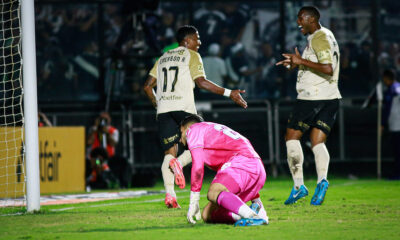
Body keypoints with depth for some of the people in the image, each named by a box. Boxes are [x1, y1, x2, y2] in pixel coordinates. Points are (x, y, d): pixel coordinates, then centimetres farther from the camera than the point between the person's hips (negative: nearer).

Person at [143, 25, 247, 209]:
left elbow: (147, 86, 19)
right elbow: (201, 82, -10)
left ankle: (169, 193, -14)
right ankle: (179, 163, -21)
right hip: (183, 107, -5)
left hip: (163, 109, 5)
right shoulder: (191, 56, 4)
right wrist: (228, 93, -10)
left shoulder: (163, 58, 22)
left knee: (169, 152, 3)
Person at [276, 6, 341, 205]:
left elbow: (328, 69, -24)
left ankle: (298, 185, -3)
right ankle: (322, 180, -19)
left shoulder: (319, 38, -13)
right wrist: (296, 64, 20)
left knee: (292, 136, 3)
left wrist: (301, 61, -19)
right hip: (329, 98, 9)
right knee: (317, 142, 5)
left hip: (312, 97, -9)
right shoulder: (326, 36, 18)